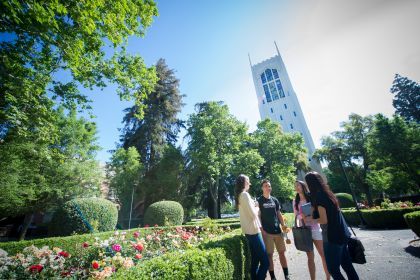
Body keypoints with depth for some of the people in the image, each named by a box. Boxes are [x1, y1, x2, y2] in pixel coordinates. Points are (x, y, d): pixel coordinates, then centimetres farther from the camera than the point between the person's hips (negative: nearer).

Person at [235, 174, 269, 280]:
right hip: (253, 231, -9)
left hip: (249, 231, 9)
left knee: (255, 260, 16)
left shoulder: (240, 195, 12)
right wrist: (257, 208, 1)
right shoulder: (245, 194, -17)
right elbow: (253, 214, -18)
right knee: (265, 262, -4)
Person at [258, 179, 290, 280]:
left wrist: (283, 225, 3)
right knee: (269, 255, 5)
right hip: (267, 232, -4)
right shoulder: (259, 201, -7)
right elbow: (258, 216, -7)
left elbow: (279, 213, 13)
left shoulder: (274, 200, 7)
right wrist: (262, 230, -13)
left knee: (282, 253, 11)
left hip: (278, 230, 4)